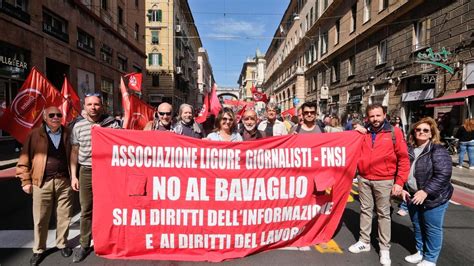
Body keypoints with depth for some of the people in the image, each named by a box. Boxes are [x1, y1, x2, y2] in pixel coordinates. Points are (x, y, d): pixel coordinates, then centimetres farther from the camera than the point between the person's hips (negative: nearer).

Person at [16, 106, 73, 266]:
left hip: (64, 181, 1)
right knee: (40, 219, 9)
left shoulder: (68, 134, 5)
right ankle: (38, 250, 27)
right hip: (42, 183, -1)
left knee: (64, 217, 11)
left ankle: (62, 244, 30)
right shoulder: (35, 135, 0)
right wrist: (26, 180, -1)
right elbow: (25, 158, 2)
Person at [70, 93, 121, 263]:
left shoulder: (112, 123, -2)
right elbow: (74, 152, 9)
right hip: (86, 172, 2)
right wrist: (73, 175, 6)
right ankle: (84, 245, 25)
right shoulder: (78, 126, 4)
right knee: (86, 210, 10)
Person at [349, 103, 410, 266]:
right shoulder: (362, 133, 5)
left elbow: (403, 158, -5)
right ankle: (364, 242, 28)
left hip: (384, 181, -3)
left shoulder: (394, 132, -5)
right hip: (364, 179, 4)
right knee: (365, 210, 14)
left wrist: (399, 181, -10)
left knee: (383, 214, 7)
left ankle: (384, 248, 20)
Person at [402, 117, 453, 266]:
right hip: (413, 197, 6)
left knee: (432, 229, 7)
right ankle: (420, 252, 38)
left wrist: (425, 192, -25)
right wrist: (403, 188, 0)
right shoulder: (409, 150, 4)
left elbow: (443, 175, -21)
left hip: (433, 198, -6)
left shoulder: (438, 151, -14)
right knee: (417, 226, 19)